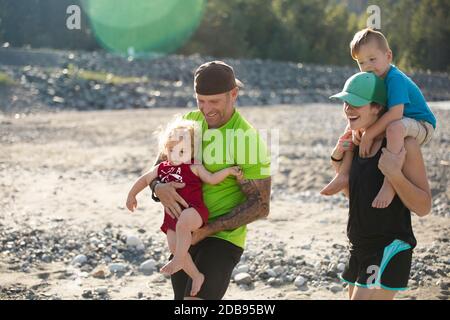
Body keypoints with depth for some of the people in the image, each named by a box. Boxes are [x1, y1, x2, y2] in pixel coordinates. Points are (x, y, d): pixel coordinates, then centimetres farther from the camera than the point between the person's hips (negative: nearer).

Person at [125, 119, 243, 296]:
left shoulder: (194, 168, 3)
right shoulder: (162, 168, 17)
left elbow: (211, 178, -3)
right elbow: (145, 179, 28)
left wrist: (229, 170, -14)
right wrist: (131, 195, 32)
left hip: (193, 210, -6)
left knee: (182, 223, -39)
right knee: (174, 246, -7)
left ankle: (178, 260, -30)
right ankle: (196, 276, 8)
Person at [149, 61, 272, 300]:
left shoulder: (247, 139, -17)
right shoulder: (189, 121, 3)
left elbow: (260, 205, -16)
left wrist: (207, 229, -21)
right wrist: (159, 189, -20)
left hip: (222, 239, -7)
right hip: (184, 235, 7)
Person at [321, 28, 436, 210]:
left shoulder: (395, 79, -25)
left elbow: (395, 114, -36)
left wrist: (369, 135, -32)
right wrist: (356, 130, -15)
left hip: (422, 127, -10)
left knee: (394, 128, -42)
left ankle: (390, 184, -40)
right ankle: (344, 175, 4)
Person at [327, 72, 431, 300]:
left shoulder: (403, 143, -15)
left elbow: (423, 207, -16)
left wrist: (394, 174, -29)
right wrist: (337, 160, 6)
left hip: (390, 249, -8)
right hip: (359, 249, 8)